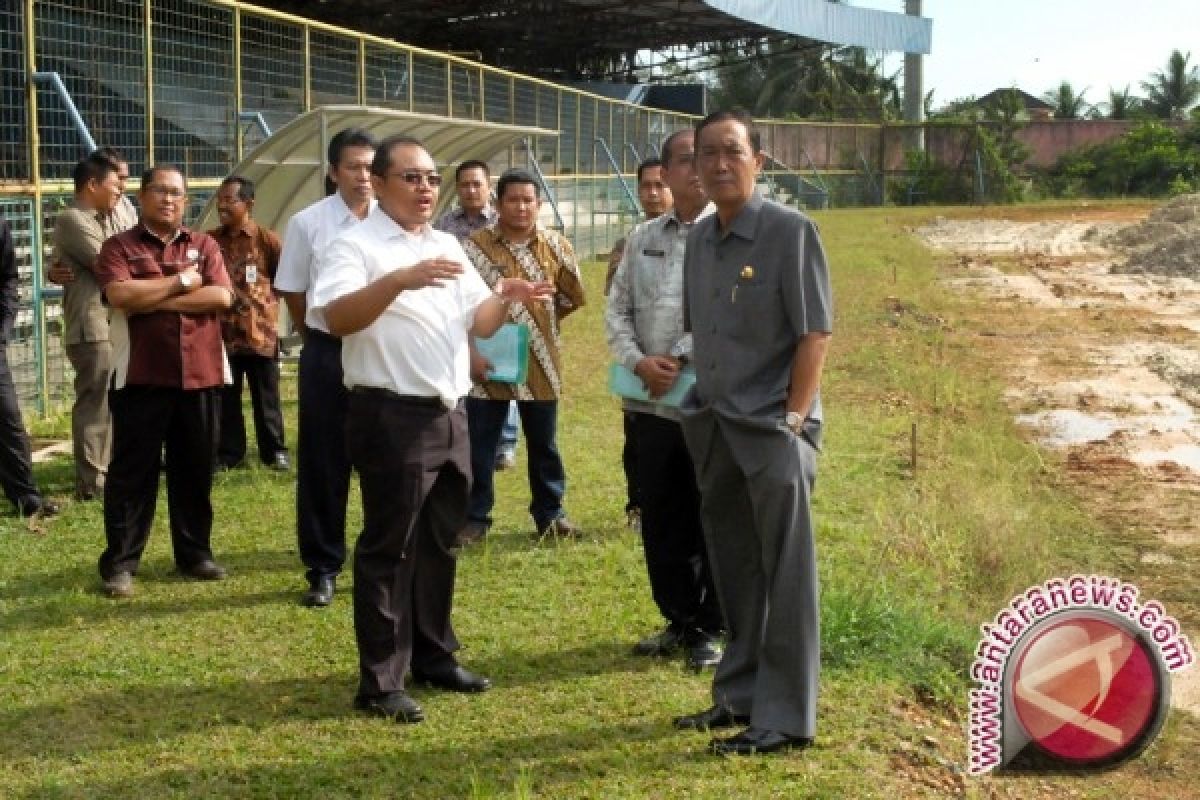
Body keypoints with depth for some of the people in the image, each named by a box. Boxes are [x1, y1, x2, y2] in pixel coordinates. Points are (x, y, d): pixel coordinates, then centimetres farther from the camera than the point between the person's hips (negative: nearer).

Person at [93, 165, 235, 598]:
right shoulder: (119, 246, 1)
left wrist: (157, 301, -10)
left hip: (199, 375, 3)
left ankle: (195, 553, 22)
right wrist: (180, 282, -9)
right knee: (132, 471, 2)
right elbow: (120, 295, -17)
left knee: (195, 470, 11)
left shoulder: (204, 245, 10)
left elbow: (222, 296, -5)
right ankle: (119, 562, 7)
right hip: (141, 377, -3)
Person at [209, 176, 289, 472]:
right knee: (225, 399, 9)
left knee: (266, 398, 8)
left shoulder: (267, 240, -6)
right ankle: (228, 453, 19)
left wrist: (267, 302, -1)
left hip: (260, 331, -3)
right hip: (223, 332, 3)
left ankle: (275, 451, 19)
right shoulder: (210, 241, 3)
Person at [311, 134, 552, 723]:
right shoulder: (357, 245, -9)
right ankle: (380, 681, 5)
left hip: (449, 413, 8)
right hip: (392, 416, -8)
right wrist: (401, 280, -36)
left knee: (439, 543, 16)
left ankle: (433, 656, 29)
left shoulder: (447, 247, 16)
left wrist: (504, 299, -4)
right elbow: (336, 317, -25)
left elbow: (477, 322, 17)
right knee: (389, 547, -3)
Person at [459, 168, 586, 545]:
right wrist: (470, 352, -12)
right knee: (479, 445, 5)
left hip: (538, 362, 2)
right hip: (488, 362, -2)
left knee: (543, 443, 13)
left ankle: (549, 513, 26)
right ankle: (475, 517, 17)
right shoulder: (475, 246, -6)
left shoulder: (556, 246, 0)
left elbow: (574, 297, 12)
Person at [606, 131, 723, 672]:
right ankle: (679, 620, 26)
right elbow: (617, 310, 9)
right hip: (650, 402, 5)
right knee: (660, 520, 12)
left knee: (711, 522, 4)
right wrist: (639, 362, -8)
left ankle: (710, 629, 17)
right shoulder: (642, 238, 12)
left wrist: (678, 358, -16)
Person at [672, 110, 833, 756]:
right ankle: (738, 696, 27)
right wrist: (706, 412, 10)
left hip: (773, 430, -7)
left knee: (783, 578, 0)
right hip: (714, 429, 7)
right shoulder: (698, 239, 10)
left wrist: (792, 421, -15)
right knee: (734, 574, 15)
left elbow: (814, 334, -12)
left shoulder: (789, 230, -10)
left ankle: (785, 717, 6)